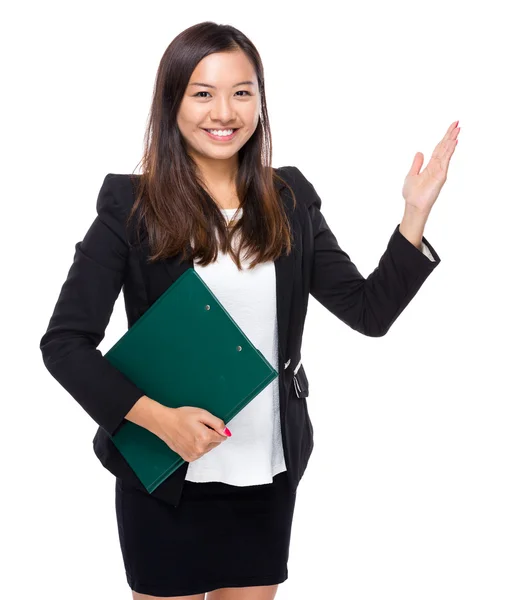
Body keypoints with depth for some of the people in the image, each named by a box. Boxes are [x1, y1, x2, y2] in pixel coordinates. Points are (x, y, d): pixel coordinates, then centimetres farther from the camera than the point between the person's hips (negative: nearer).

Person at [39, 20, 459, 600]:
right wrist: (158, 418, -22)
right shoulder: (131, 206, -9)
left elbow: (370, 311, 0)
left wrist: (416, 212, -10)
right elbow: (64, 343, -11)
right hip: (165, 479, -3)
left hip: (268, 474, 3)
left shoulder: (290, 200, 2)